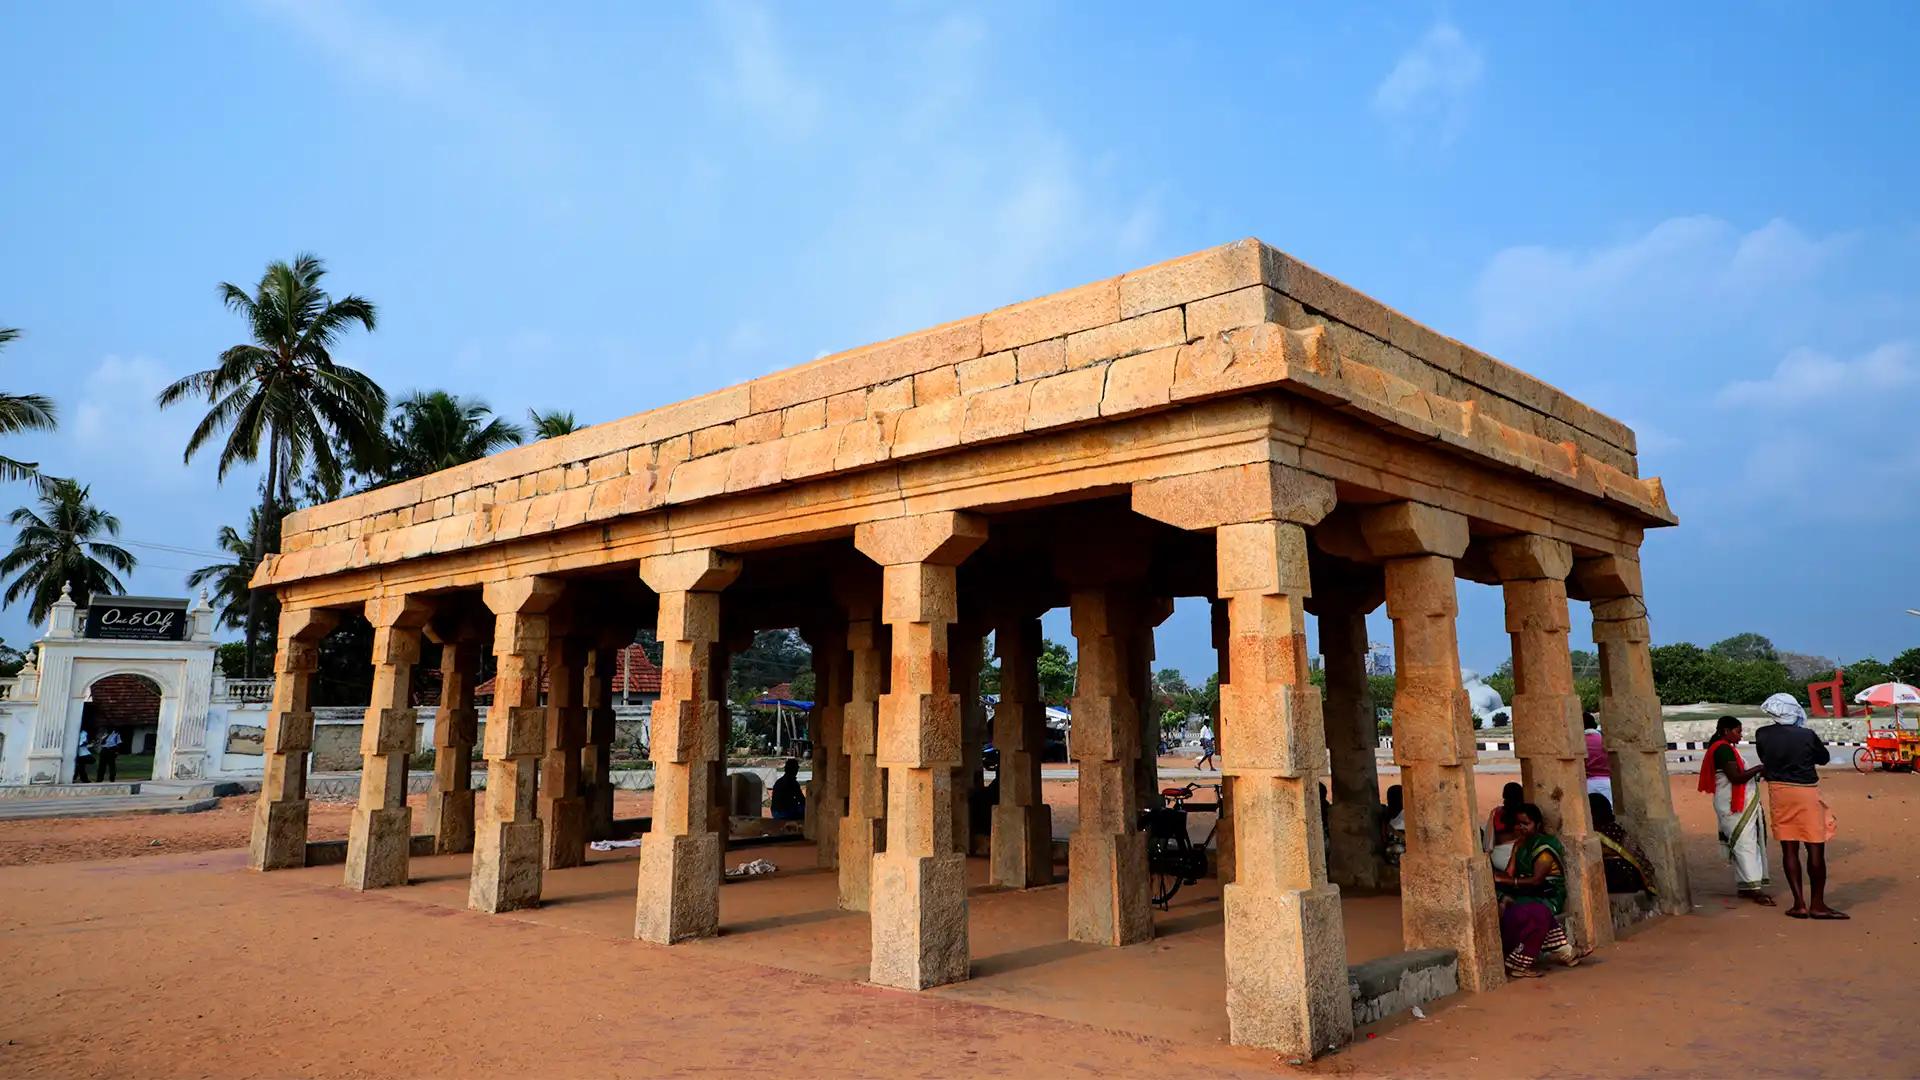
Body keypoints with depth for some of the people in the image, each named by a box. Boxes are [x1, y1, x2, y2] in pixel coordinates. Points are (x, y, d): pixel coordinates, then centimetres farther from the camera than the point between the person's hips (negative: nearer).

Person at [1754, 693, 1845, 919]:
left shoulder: (1762, 735, -5)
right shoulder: (1807, 736, -12)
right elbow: (1824, 758, 6)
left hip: (1778, 792, 3)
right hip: (1806, 793, -3)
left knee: (1789, 849, 7)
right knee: (1815, 848, 5)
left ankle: (1799, 904, 9)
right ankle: (1817, 905, 9)